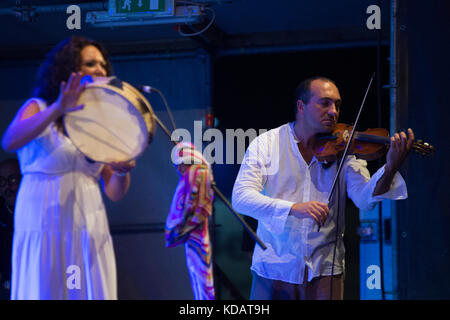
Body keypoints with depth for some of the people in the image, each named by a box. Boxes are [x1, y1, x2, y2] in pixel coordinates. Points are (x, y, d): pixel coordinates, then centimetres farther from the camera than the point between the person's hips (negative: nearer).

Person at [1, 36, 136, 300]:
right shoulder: (38, 108, 5)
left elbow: (115, 192, 11)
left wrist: (122, 172, -12)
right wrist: (57, 110, -31)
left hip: (90, 228, 4)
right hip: (45, 226, -4)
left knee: (92, 292, -1)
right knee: (45, 291, -6)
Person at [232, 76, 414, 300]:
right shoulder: (266, 144, -1)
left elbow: (364, 199, -11)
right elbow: (240, 197, -12)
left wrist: (390, 170, -30)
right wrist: (294, 208, -26)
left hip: (324, 271, 1)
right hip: (273, 270, -1)